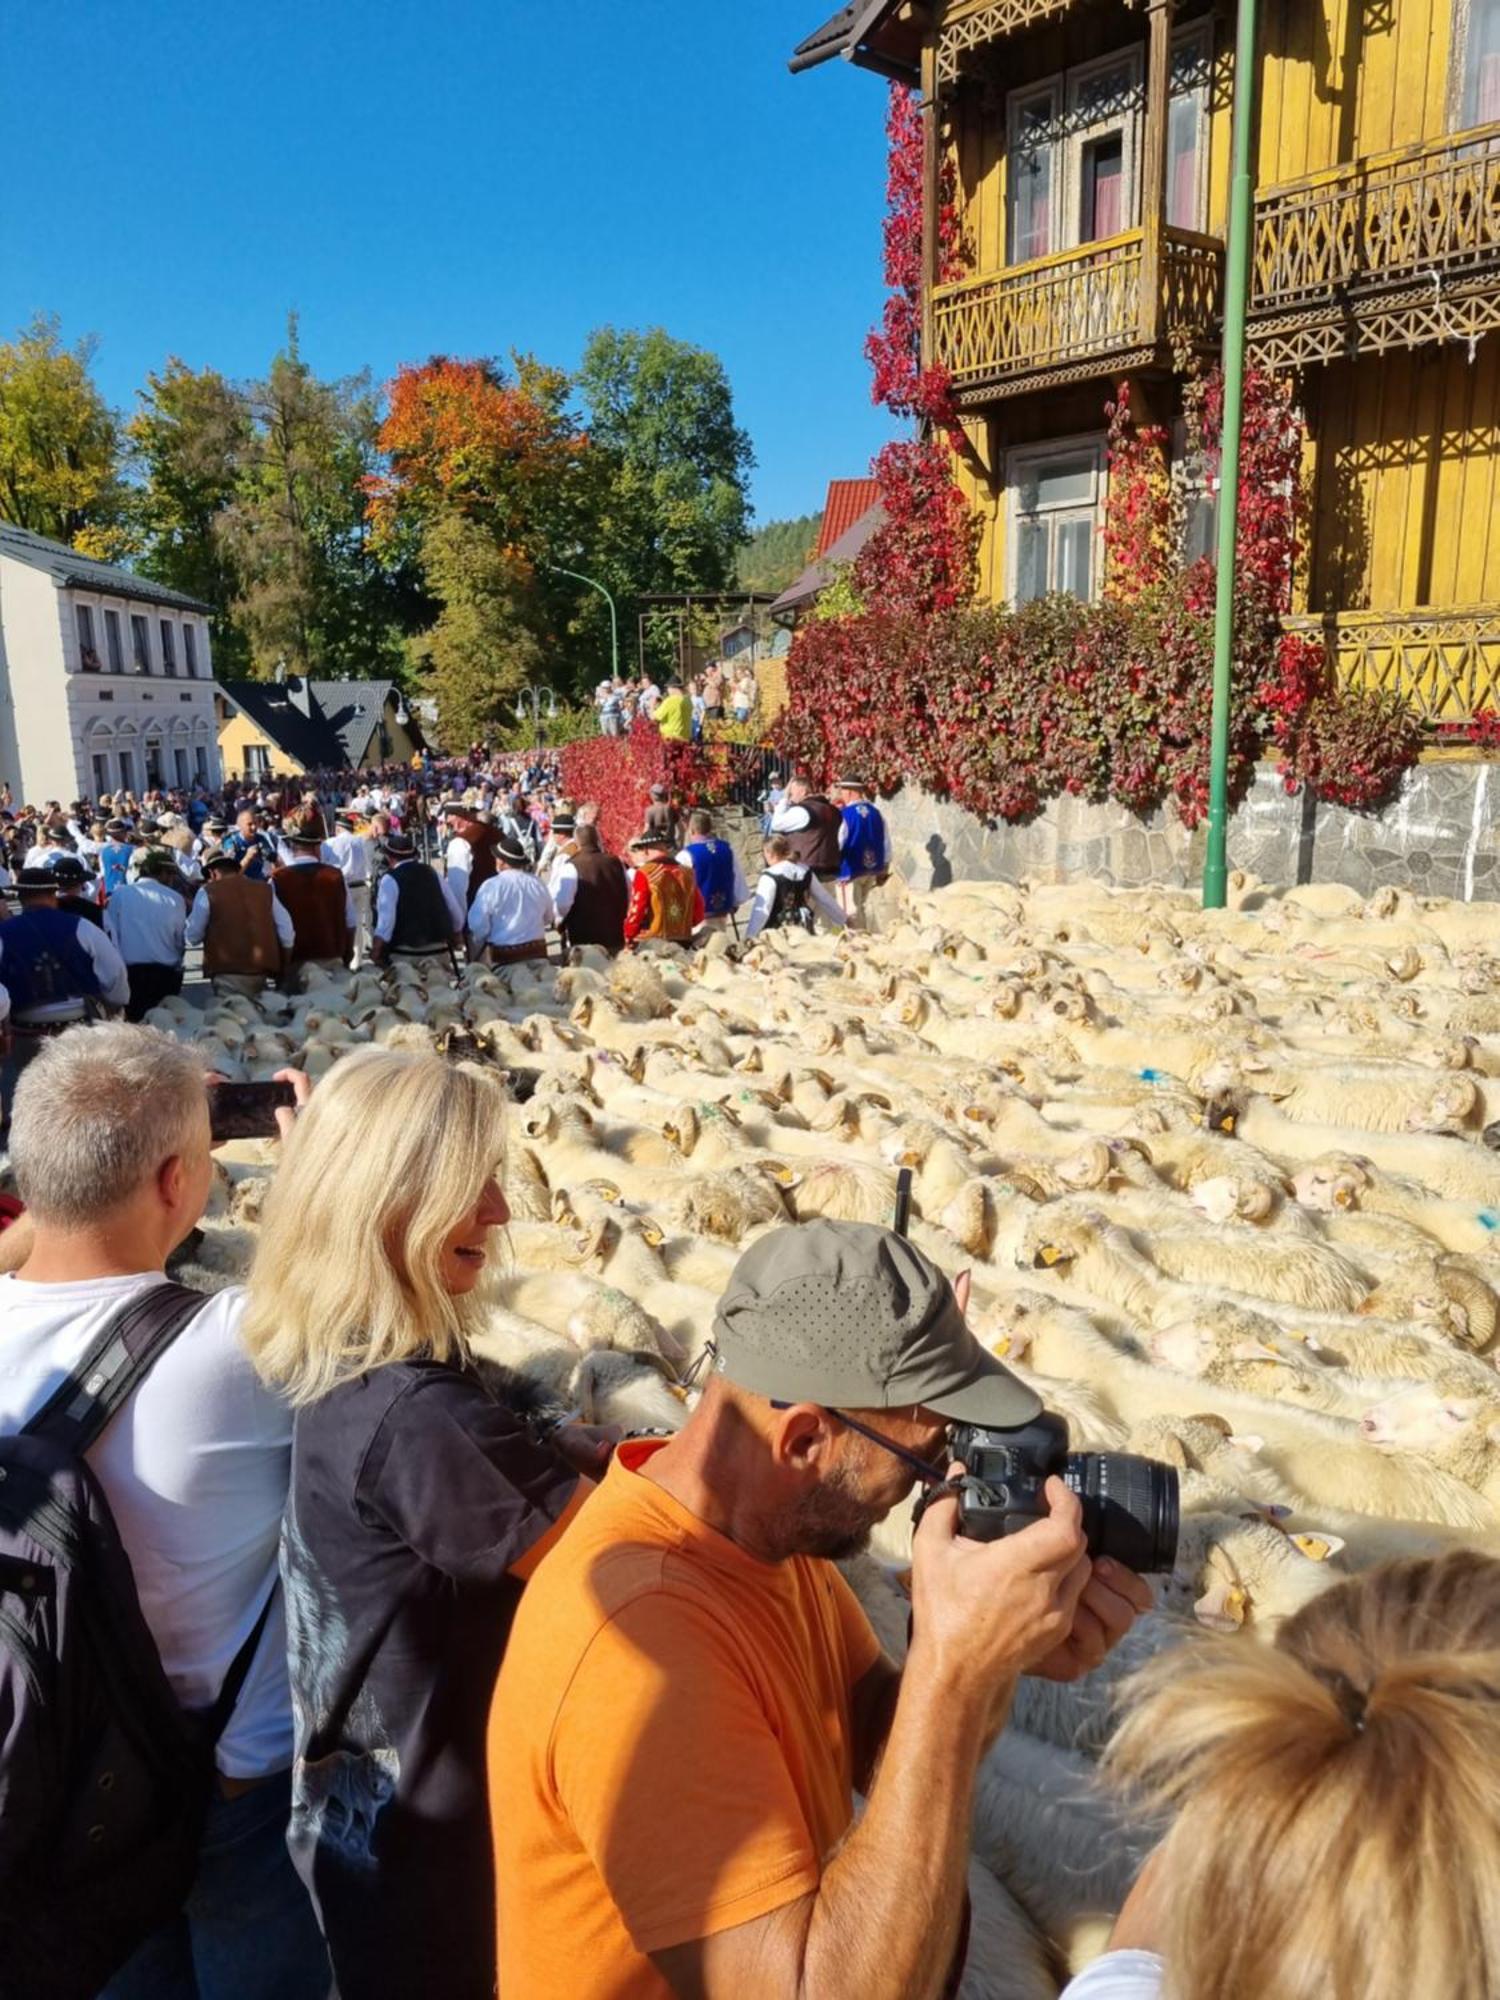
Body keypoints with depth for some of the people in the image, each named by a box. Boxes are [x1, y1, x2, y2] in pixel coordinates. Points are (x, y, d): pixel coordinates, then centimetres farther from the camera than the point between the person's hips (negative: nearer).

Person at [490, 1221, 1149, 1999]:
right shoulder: (640, 1647, -33)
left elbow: (876, 1749, -1)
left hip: (805, 1937, 6)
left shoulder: (772, 1512, -8)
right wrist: (953, 1667, -35)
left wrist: (995, 1657, -18)